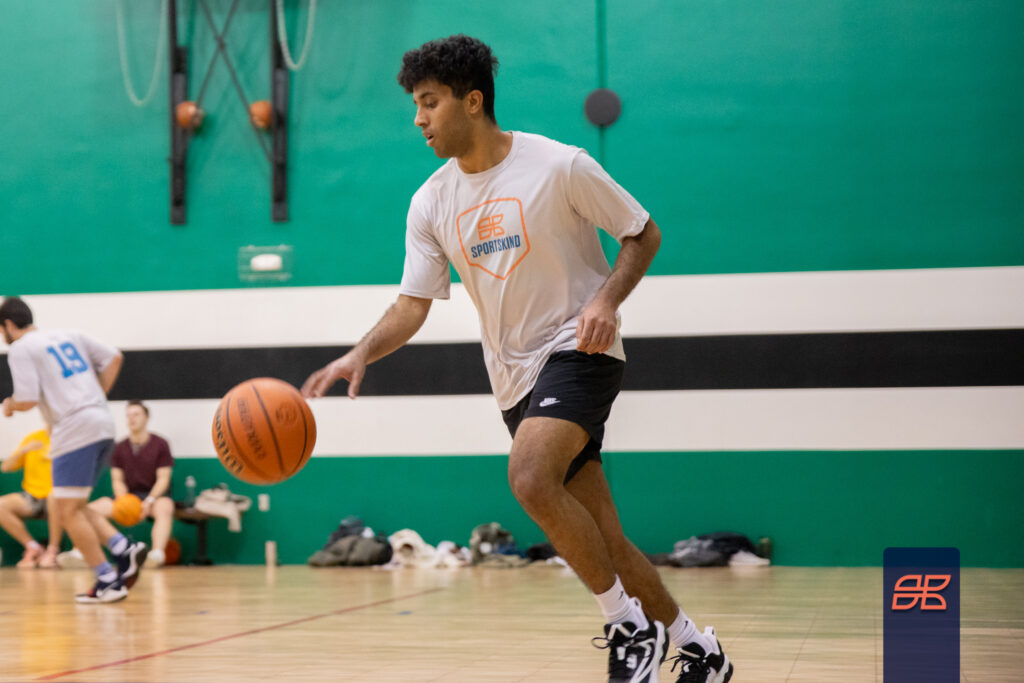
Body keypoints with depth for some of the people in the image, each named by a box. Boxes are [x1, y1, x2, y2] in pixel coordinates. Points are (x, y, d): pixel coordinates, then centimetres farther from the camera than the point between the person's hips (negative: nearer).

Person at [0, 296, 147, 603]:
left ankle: (108, 581, -3)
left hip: (75, 430, -8)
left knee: (68, 511, -1)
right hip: (103, 425, 8)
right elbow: (114, 357, 17)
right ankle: (125, 549, 3)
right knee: (74, 506, 18)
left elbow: (28, 399, -12)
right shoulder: (68, 335, 19)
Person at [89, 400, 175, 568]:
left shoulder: (160, 444, -1)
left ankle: (157, 553, -56)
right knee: (94, 508, -19)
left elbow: (163, 479, -5)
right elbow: (117, 480, 6)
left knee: (165, 507, -39)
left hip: (155, 495, -4)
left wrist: (150, 501, -21)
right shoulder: (119, 448, 8)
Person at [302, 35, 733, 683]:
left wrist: (607, 298, -20)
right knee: (600, 535, 6)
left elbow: (643, 233, -2)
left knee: (530, 478, -30)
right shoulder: (431, 203, 3)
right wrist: (362, 353, -17)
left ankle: (630, 626, -13)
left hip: (578, 348, -6)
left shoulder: (558, 166, -11)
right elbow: (413, 306, 2)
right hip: (515, 373, 6)